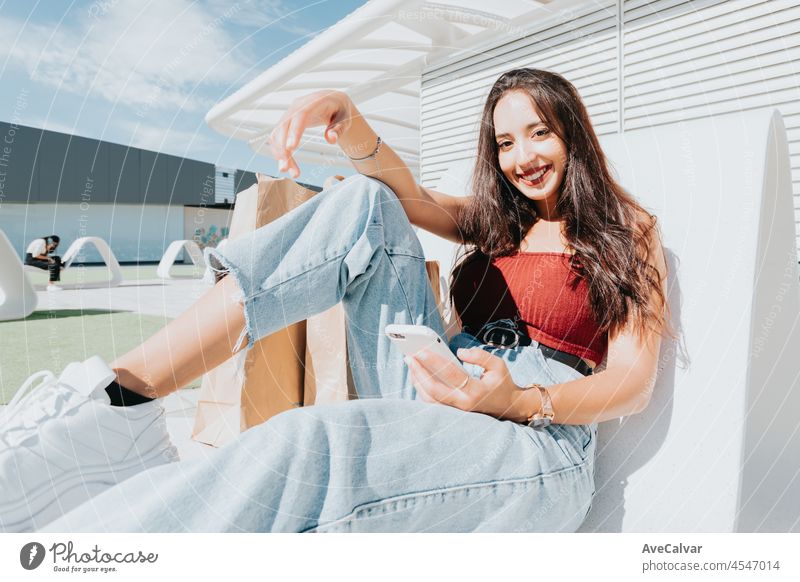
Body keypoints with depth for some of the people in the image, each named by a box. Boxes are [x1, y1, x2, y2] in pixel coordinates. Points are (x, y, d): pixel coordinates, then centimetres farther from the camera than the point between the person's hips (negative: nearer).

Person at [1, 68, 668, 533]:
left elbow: (634, 378, -2)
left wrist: (520, 402, -21)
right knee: (365, 206, -12)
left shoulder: (630, 229, 8)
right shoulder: (498, 220, 22)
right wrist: (348, 122, -13)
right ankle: (120, 396, -19)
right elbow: (408, 195, 6)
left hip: (542, 439, -4)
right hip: (446, 396, 5)